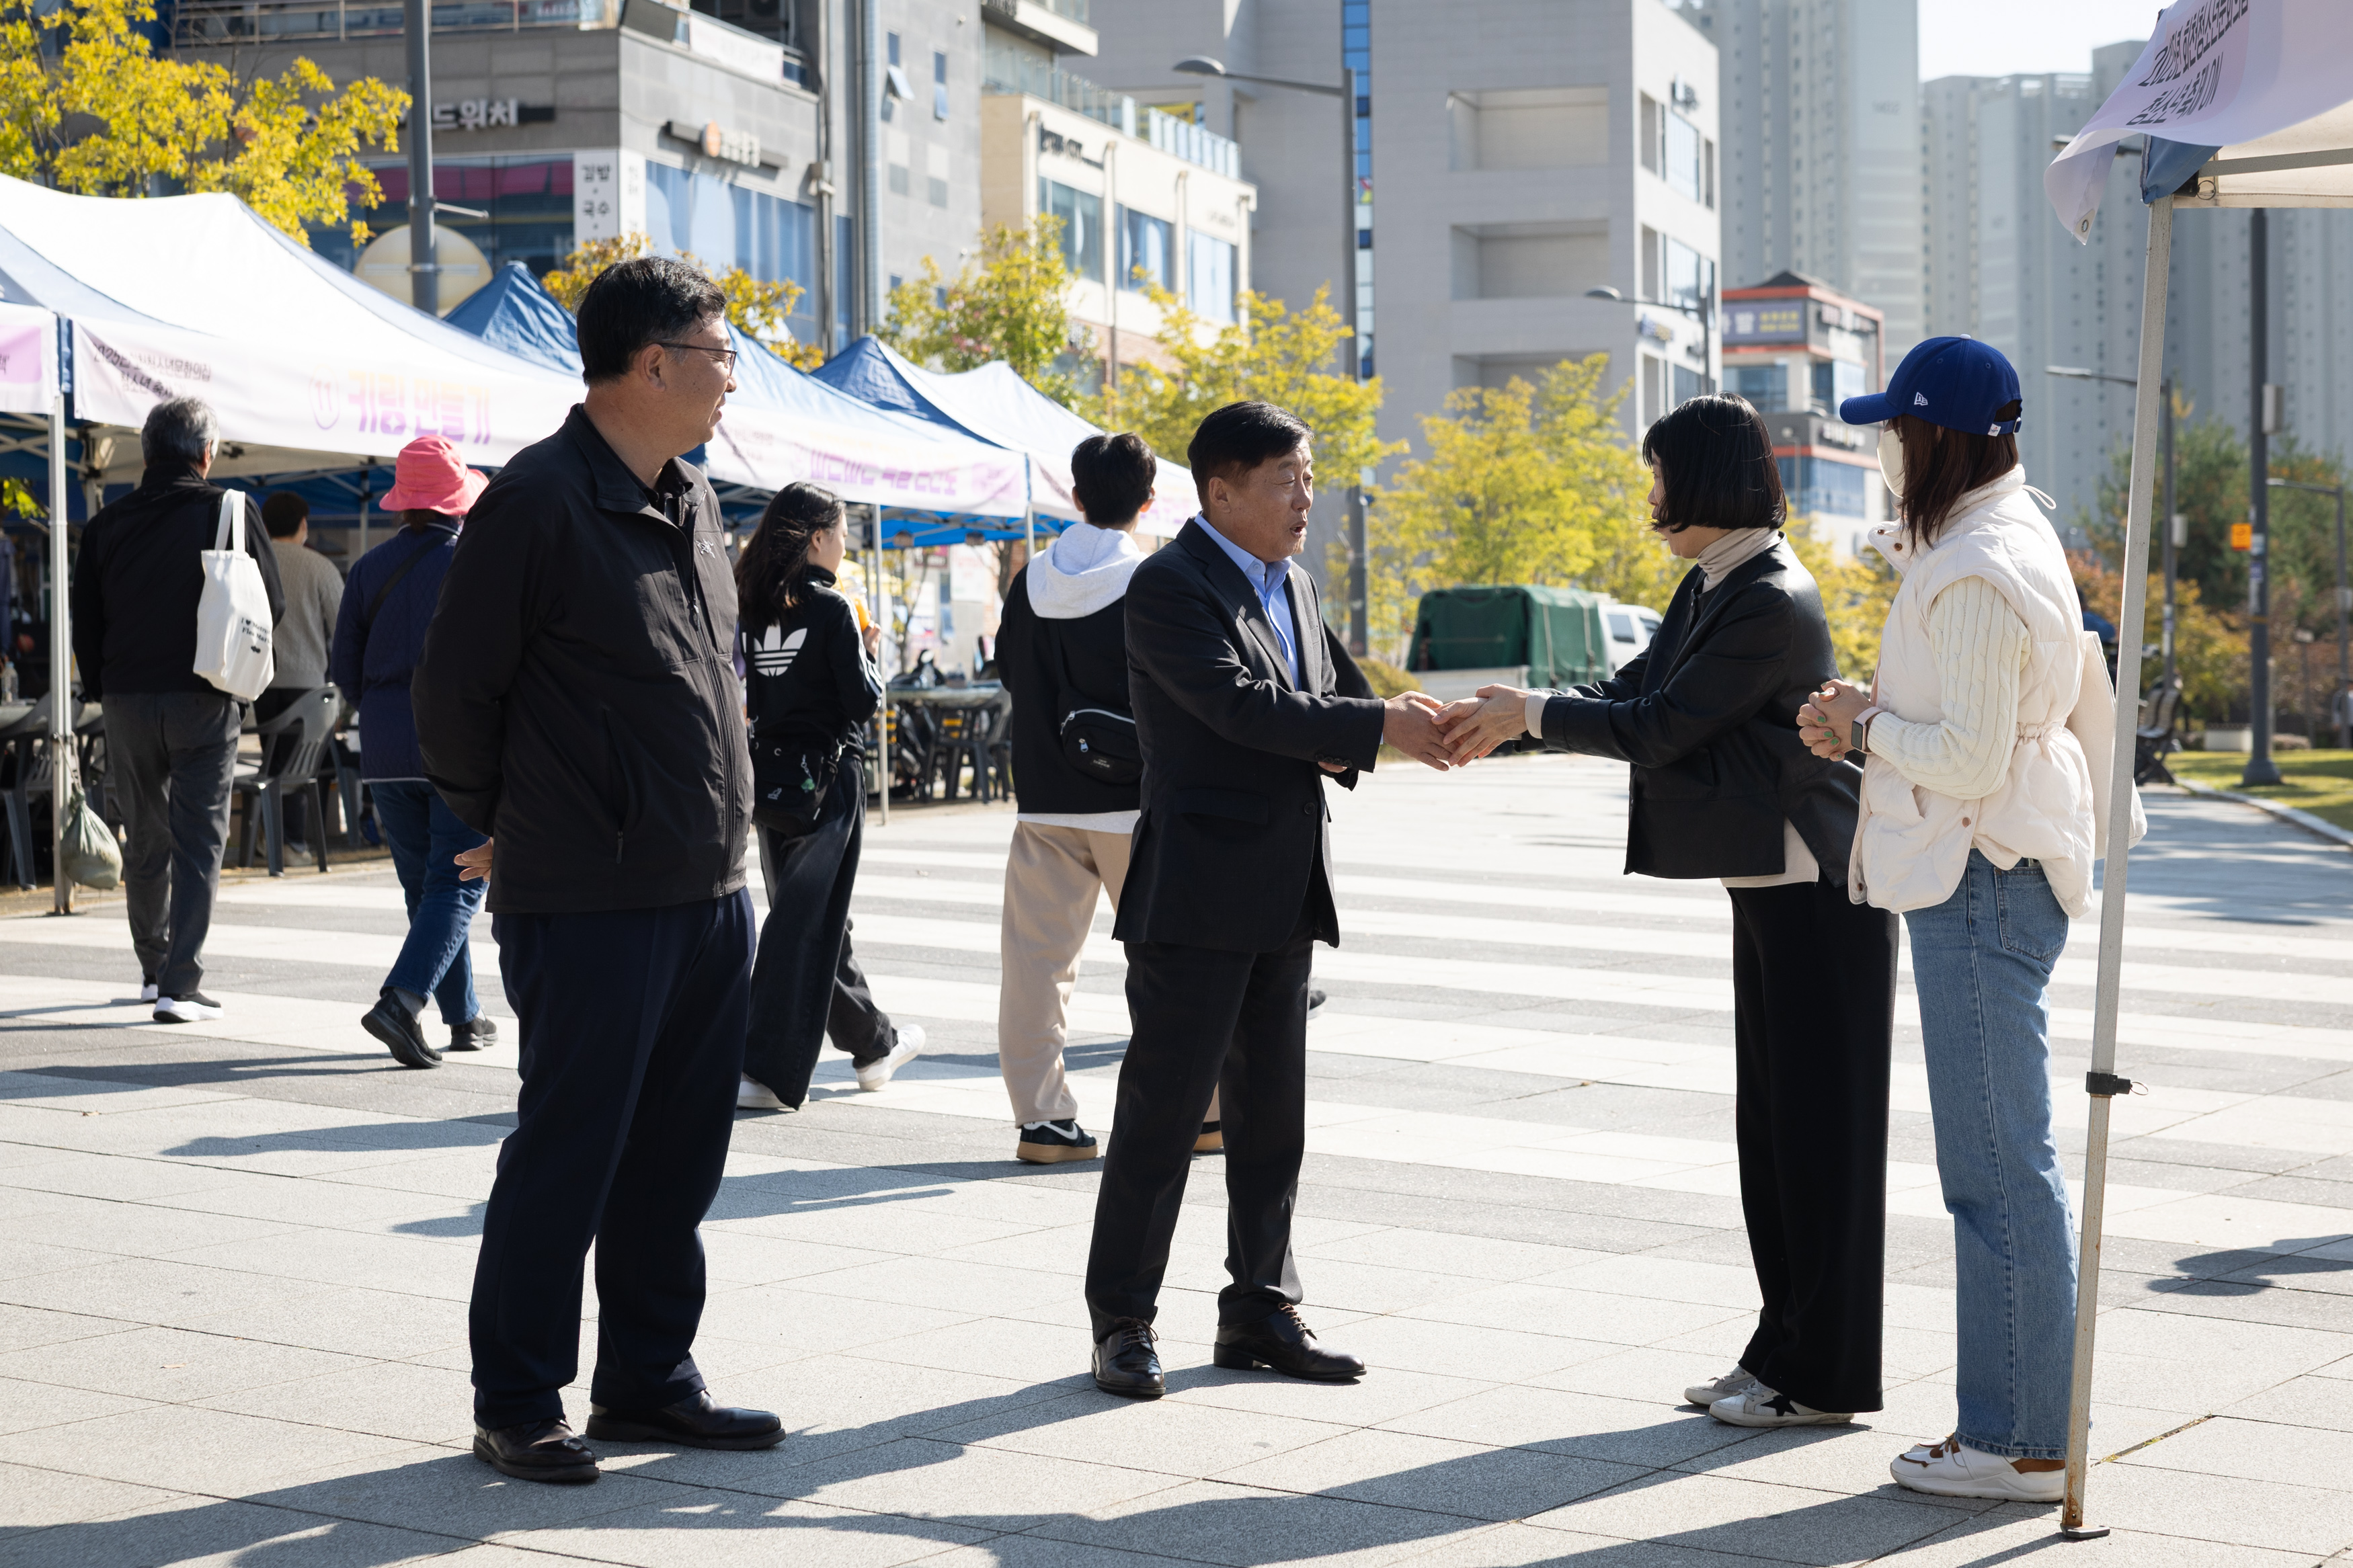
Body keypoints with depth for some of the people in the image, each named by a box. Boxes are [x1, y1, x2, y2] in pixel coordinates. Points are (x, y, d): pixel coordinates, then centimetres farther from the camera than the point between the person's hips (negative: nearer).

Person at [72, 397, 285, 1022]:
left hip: (128, 697, 3)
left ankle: (155, 966, 30)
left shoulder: (107, 523, 3)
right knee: (200, 840, 0)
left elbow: (85, 620, 5)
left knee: (146, 839, 16)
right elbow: (273, 603, -2)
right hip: (204, 702, -3)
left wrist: (102, 691, 15)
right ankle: (181, 984, -8)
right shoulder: (228, 513, -5)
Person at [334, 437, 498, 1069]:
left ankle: (465, 1017, 15)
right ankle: (402, 1000, -20)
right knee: (457, 885, -2)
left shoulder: (370, 568, 4)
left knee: (423, 886, 13)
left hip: (387, 752, 4)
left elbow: (346, 669, 6)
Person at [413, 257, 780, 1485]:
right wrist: (501, 827, 3)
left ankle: (648, 1381, 25)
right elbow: (452, 689, -8)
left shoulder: (692, 503, 13)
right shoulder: (537, 502, -13)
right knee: (566, 1155, -1)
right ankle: (515, 1407, 10)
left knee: (677, 1153, 13)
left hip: (712, 889, 8)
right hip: (589, 906, -8)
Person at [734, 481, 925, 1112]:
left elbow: (750, 698, 10)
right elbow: (863, 701, -14)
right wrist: (868, 652, 3)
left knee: (815, 915, 17)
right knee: (808, 922, -4)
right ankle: (767, 1071, -8)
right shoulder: (830, 608, -13)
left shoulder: (755, 605, 5)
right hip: (828, 775, -7)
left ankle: (875, 1043, 32)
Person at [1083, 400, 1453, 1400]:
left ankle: (1260, 1310, 21)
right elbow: (1242, 704, -22)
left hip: (1284, 897, 8)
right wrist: (1377, 727, -23)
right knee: (1163, 1108, -4)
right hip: (1197, 895, -8)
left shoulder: (1292, 587, 15)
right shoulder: (1169, 587, -11)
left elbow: (1335, 693, 19)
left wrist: (1338, 744, -5)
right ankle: (1122, 1319, 4)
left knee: (1272, 1114, 12)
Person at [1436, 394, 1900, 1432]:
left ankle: (1822, 1379, 3)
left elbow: (1660, 729, -20)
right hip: (1772, 887, 10)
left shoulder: (1773, 603, -20)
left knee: (1820, 1130, -3)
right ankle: (1783, 1353, 22)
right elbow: (1634, 693, 14)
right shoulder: (1712, 587, 11)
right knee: (1770, 1124, 14)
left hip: (1819, 896, -10)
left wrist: (1530, 714, -9)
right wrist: (1502, 728, 6)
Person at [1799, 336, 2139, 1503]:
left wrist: (1870, 726, -6)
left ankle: (2027, 1445, 0)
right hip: (1995, 875, 11)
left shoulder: (1976, 576, -17)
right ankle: (2005, 1426, 20)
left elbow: (1970, 757, -21)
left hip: (1986, 883, -11)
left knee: (2001, 1168, -6)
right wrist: (1869, 726, 9)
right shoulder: (2007, 544, 16)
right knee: (1996, 1167, 13)